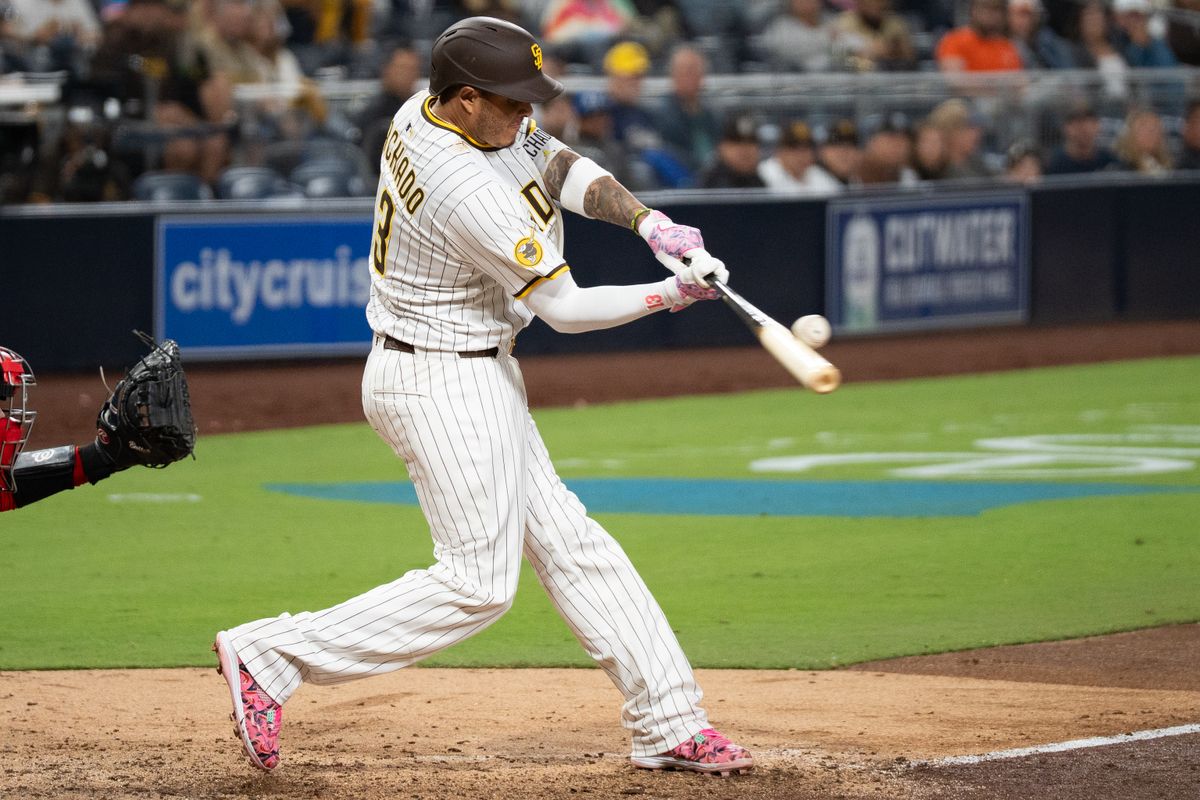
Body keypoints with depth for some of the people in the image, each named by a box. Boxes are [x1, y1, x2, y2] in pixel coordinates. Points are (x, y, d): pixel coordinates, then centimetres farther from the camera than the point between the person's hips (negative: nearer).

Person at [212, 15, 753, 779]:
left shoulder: (425, 110, -1)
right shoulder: (472, 193, -28)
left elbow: (564, 167, 8)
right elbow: (566, 308, -18)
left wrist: (648, 219, -7)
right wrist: (673, 294, -9)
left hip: (476, 373, 10)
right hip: (442, 385, -10)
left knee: (568, 543, 11)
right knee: (479, 582, -5)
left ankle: (670, 723, 15)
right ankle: (271, 655, -1)